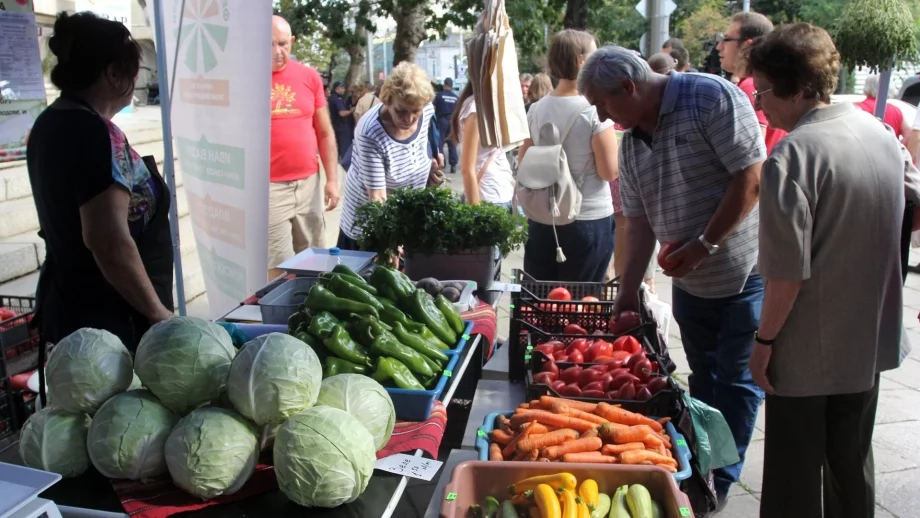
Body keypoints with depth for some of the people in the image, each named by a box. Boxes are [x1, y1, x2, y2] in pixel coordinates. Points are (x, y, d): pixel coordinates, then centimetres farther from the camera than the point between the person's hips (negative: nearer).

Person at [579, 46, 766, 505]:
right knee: (703, 376, 17)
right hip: (689, 280, 6)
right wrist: (628, 290, 1)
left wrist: (705, 244, -21)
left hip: (746, 273, -6)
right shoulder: (631, 142, 4)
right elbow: (639, 221, 6)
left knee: (736, 380, 4)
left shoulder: (711, 98, -16)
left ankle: (719, 483, 18)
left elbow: (751, 178, -20)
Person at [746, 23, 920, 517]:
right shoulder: (880, 133, 2)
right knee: (852, 465, 22)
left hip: (807, 351, -7)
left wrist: (764, 339, -13)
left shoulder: (793, 155, -23)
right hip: (870, 340, 7)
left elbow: (788, 270, -24)